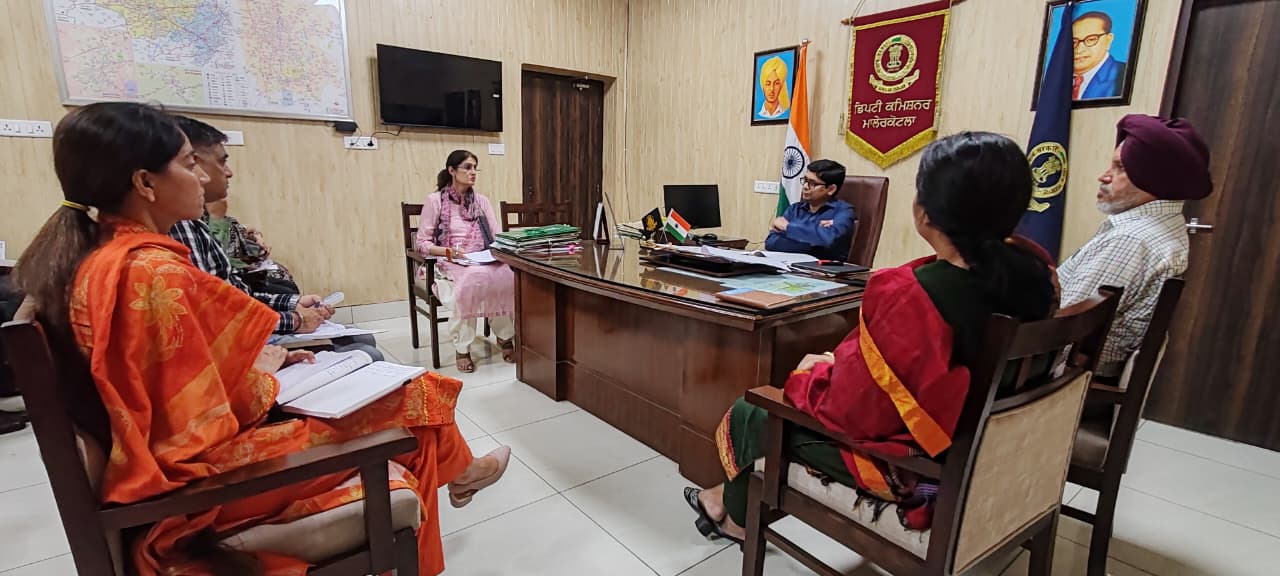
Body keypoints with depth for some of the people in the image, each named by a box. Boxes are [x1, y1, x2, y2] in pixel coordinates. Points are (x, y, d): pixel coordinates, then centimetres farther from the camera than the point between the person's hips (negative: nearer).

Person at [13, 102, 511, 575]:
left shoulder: (86, 257, 1)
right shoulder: (155, 273, -29)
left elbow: (182, 371, 10)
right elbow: (209, 420, -26)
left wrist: (262, 359, 5)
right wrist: (265, 372, -9)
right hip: (202, 466, -9)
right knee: (408, 398, -3)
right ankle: (456, 473, 29)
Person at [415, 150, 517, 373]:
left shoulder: (481, 201, 12)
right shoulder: (435, 200, 0)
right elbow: (422, 243, -1)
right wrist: (448, 252, -19)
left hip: (482, 262, 3)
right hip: (448, 265, -3)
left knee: (507, 277, -31)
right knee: (470, 281, -38)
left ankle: (505, 336, -10)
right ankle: (462, 349, -21)